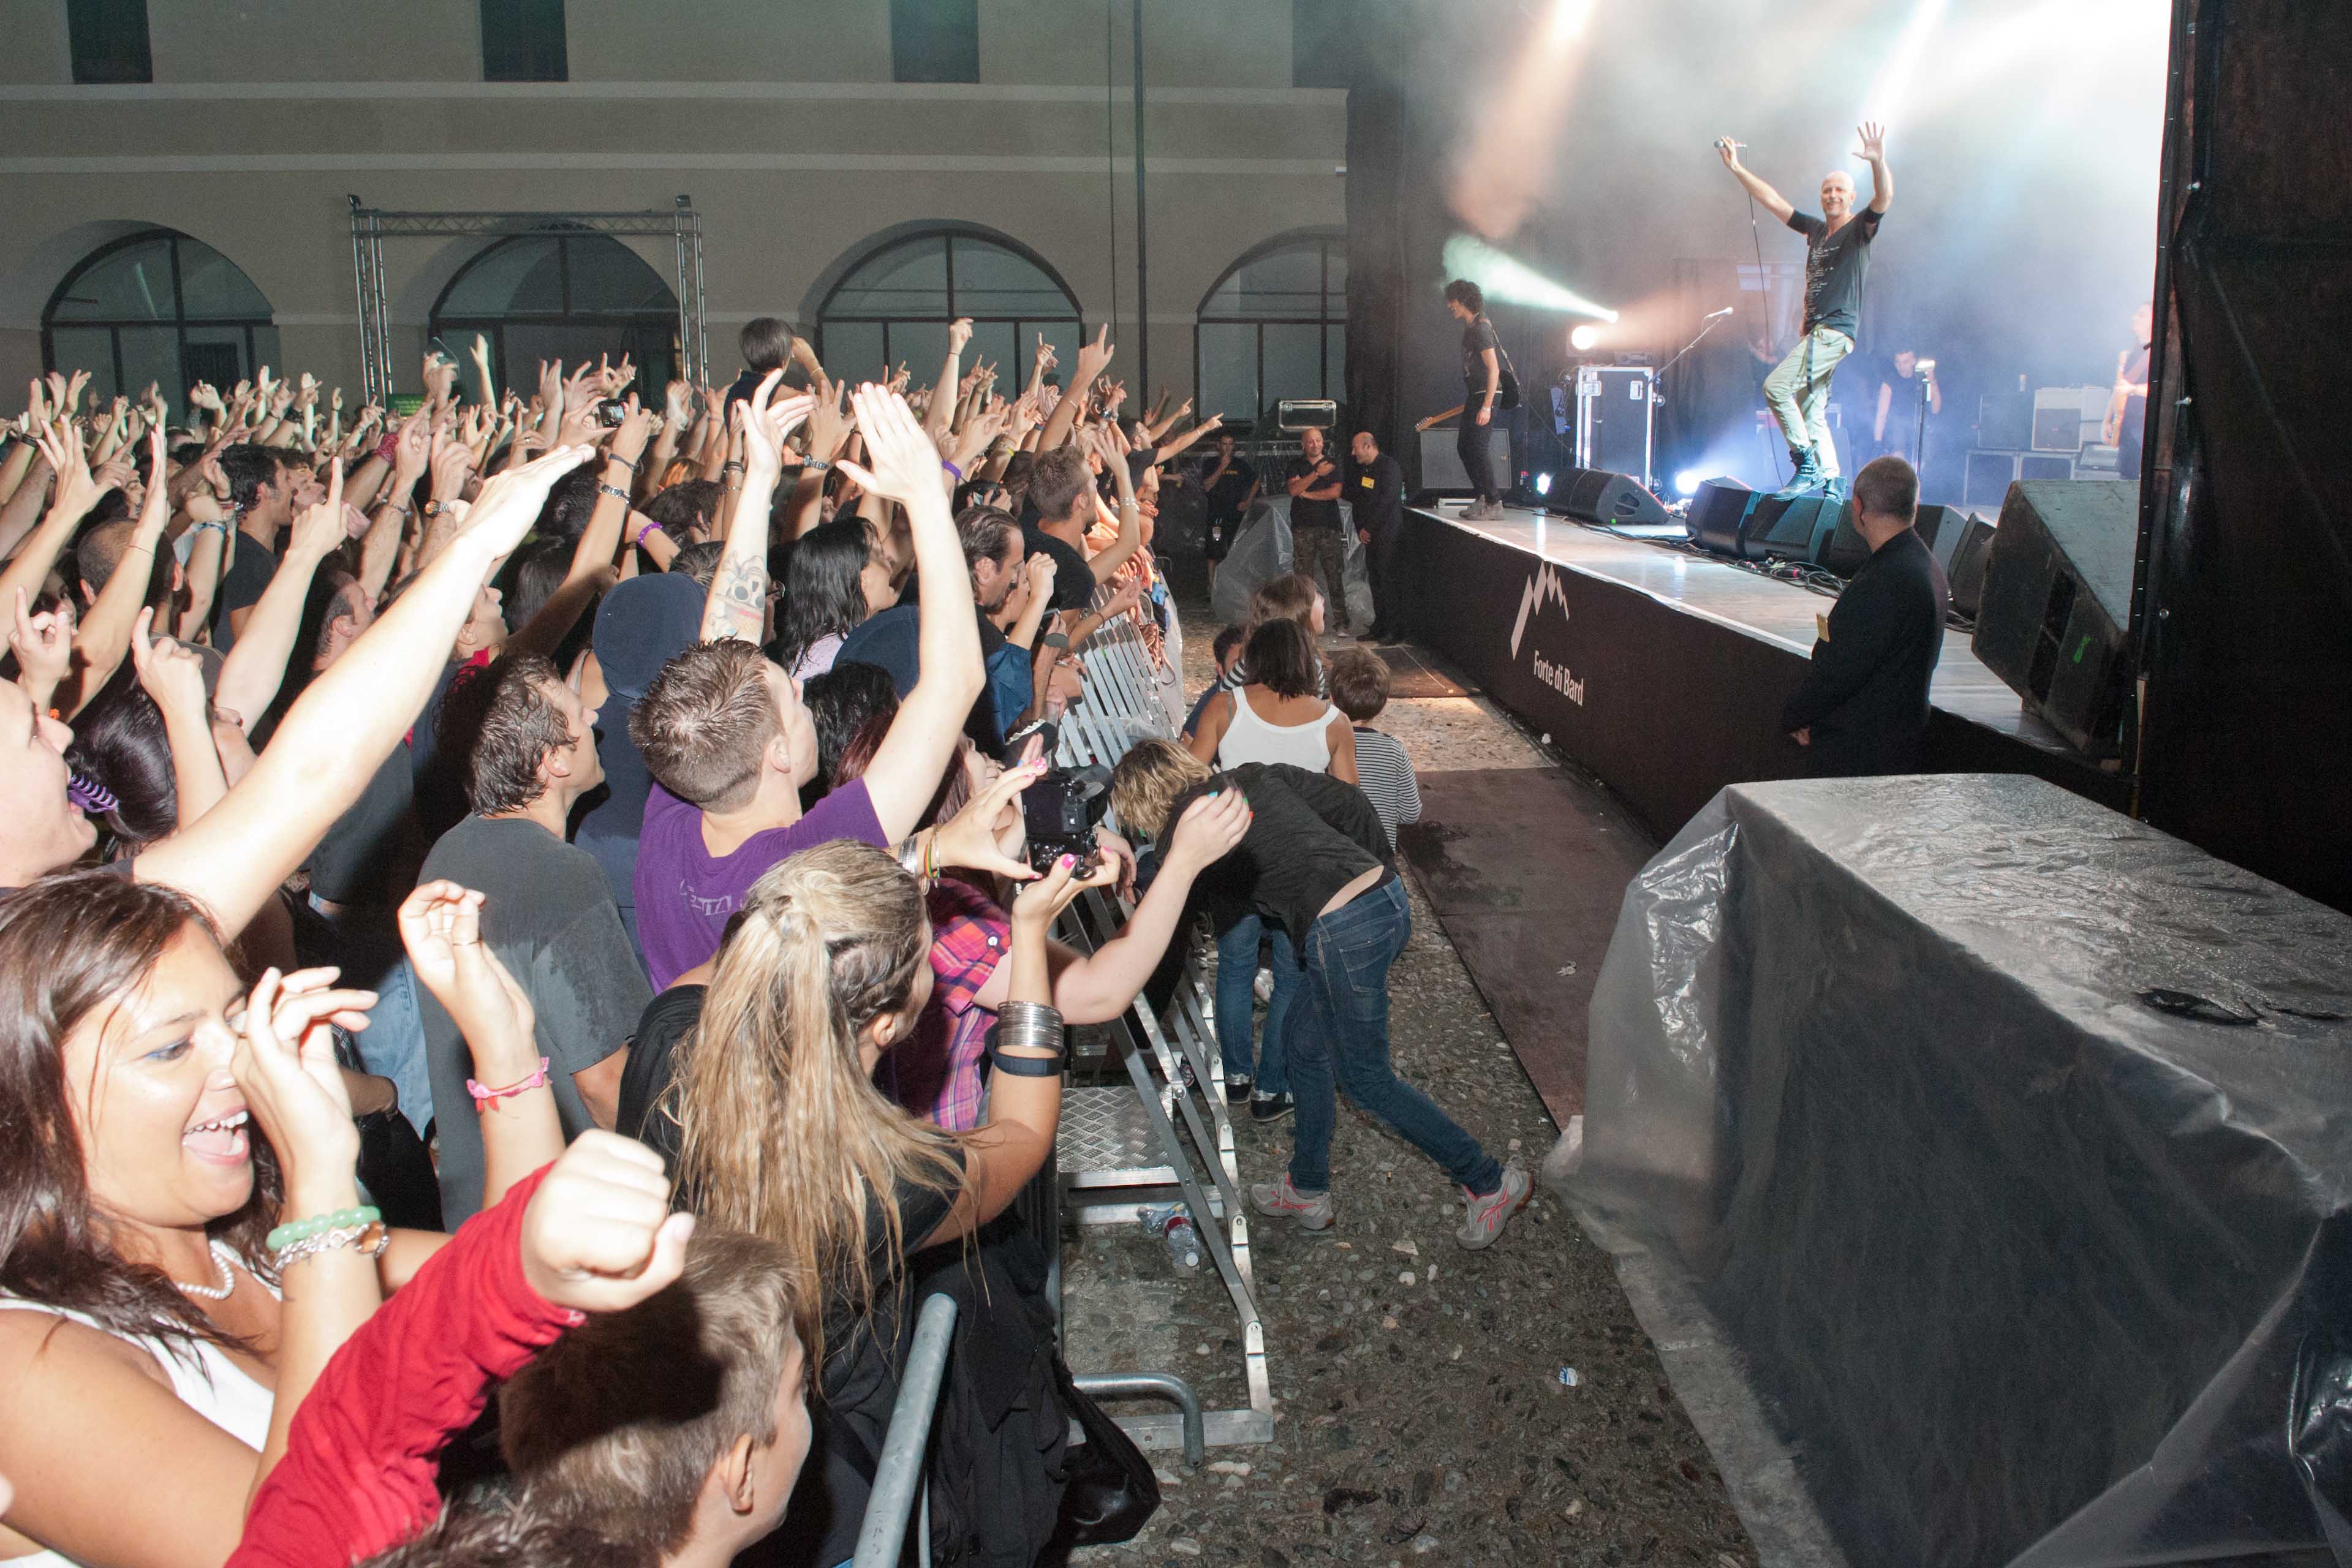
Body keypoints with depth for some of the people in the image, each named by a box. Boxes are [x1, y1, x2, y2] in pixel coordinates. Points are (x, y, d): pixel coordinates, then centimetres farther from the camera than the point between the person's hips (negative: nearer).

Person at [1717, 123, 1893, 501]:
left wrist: (1878, 162, -39)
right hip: (1816, 333, 8)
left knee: (1776, 386, -19)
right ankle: (1831, 483, 9)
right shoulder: (1816, 229, 18)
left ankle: (1807, 466, -16)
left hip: (1836, 331, -8)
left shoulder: (1860, 228, -1)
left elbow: (1884, 199, -21)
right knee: (1812, 415, 6)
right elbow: (1773, 201, 22)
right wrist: (1737, 169, 21)